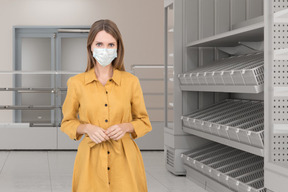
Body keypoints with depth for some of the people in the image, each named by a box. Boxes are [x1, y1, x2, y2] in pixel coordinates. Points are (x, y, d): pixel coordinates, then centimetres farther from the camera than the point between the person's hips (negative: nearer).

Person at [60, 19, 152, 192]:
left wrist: (126, 127, -11)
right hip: (91, 158, 0)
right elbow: (67, 122, 9)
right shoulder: (76, 83, -1)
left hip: (124, 158, 0)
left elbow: (144, 122, 9)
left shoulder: (131, 81, 0)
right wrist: (87, 128, -10)